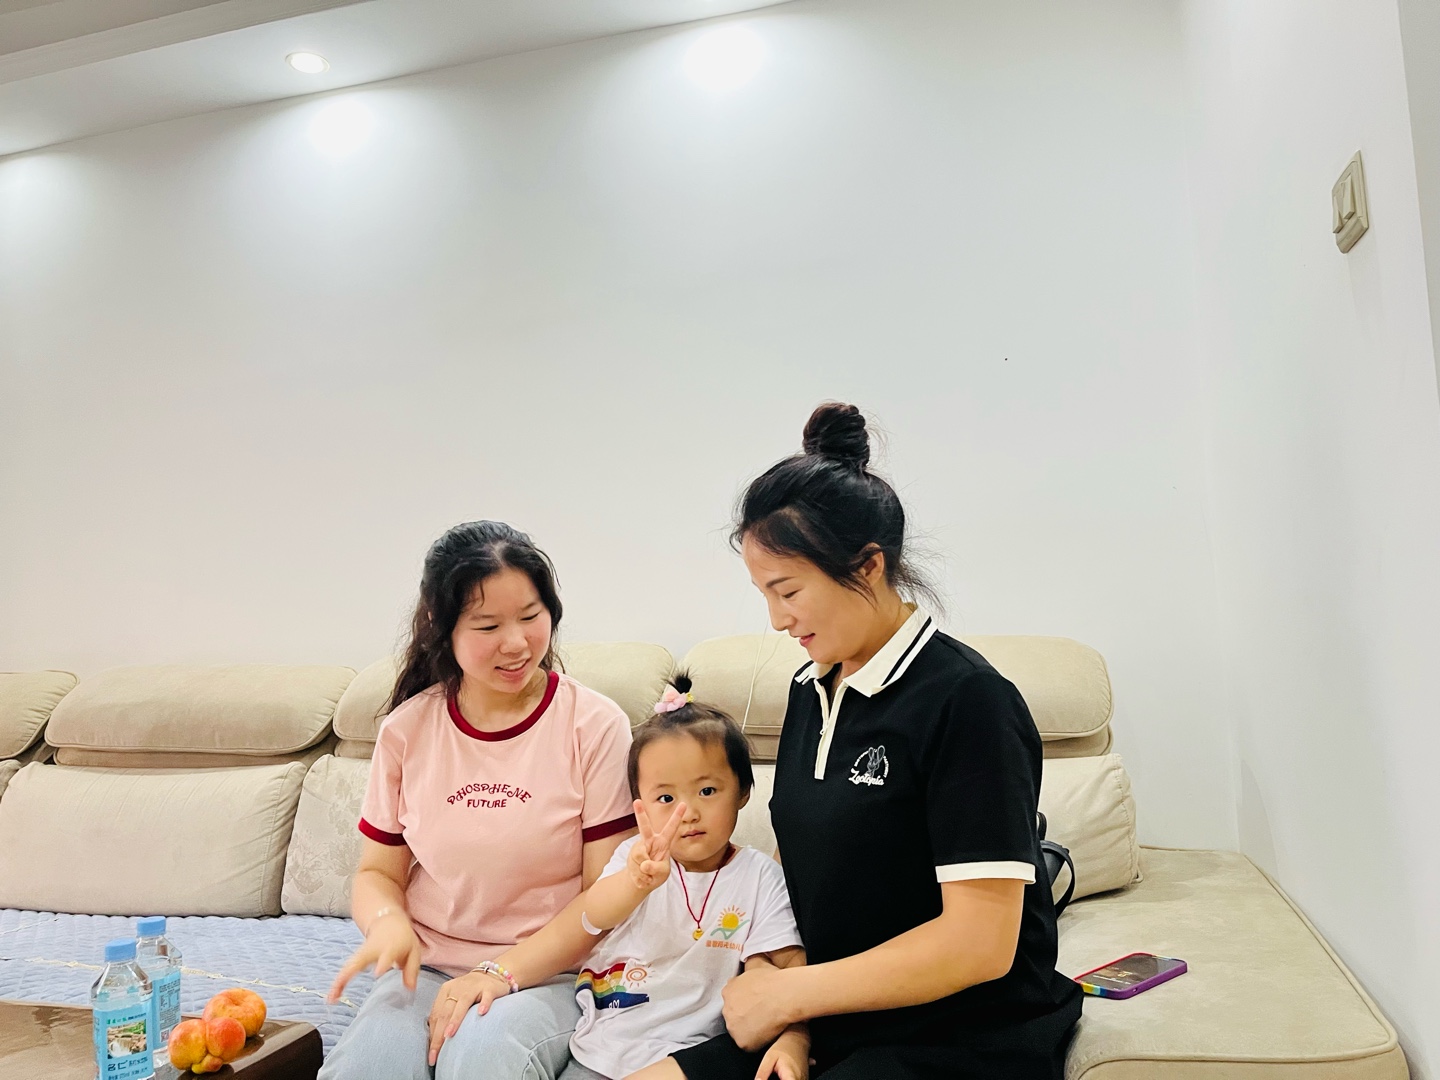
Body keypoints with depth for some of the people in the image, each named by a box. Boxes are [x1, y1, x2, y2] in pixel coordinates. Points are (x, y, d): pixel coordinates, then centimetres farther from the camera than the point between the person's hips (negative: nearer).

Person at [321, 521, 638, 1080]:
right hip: (426, 970, 3)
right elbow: (377, 872, 11)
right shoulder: (407, 730, 3)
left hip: (547, 972, -2)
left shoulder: (594, 725, -7)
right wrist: (388, 923, -11)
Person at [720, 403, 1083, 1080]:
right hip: (833, 1023, 7)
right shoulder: (812, 689, 7)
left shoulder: (967, 699, -17)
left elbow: (981, 940, -20)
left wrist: (790, 992, -13)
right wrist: (787, 1017, -5)